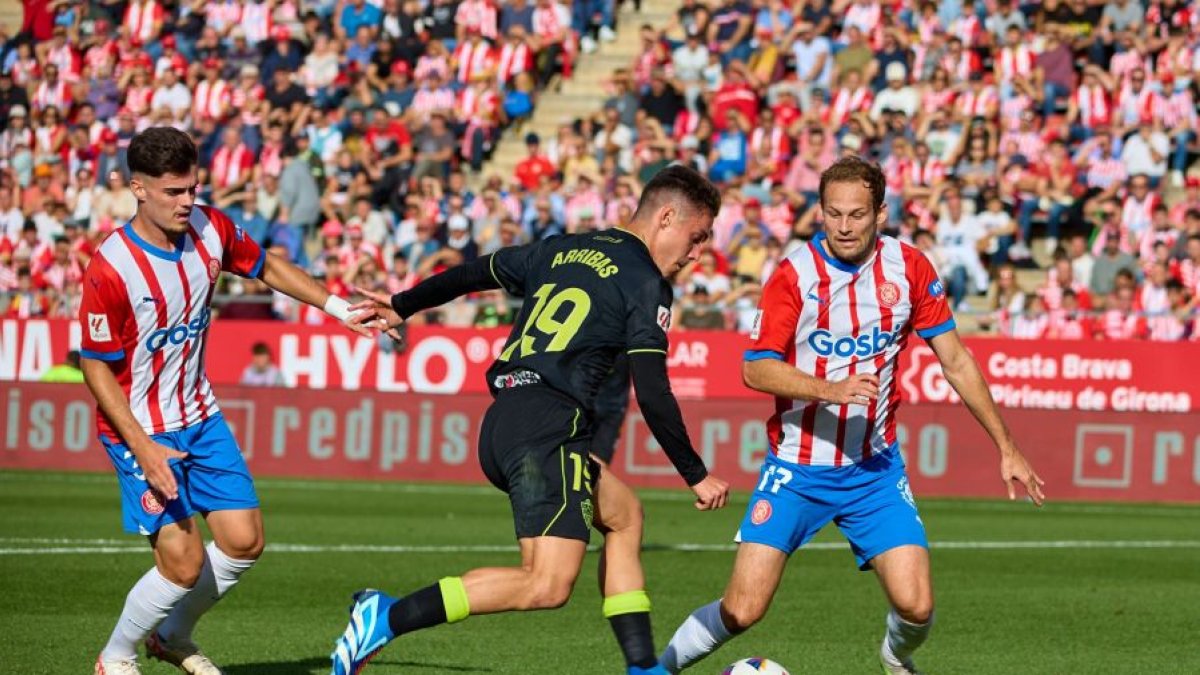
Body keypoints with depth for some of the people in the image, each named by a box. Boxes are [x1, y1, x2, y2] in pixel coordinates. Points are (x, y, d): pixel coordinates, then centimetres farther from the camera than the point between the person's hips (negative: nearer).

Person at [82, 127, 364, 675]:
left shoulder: (210, 229, -7)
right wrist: (143, 449, -22)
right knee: (184, 563, -12)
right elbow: (96, 368, -17)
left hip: (200, 418, 6)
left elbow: (265, 267, 14)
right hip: (140, 429, -6)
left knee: (244, 542, 1)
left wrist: (338, 306, 7)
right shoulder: (110, 270, -25)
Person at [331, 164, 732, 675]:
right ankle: (386, 617, -19)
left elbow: (474, 273, 31)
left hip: (501, 426, 10)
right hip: (548, 430, -10)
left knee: (624, 514, 24)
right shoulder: (645, 284, -2)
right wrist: (696, 476, 0)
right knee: (549, 585, -18)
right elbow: (652, 394, -8)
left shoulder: (562, 250, 21)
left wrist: (401, 307, 46)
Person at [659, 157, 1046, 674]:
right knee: (743, 609, -11)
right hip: (796, 469, -2)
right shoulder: (795, 274, -10)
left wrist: (1006, 447, 6)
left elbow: (955, 361, 6)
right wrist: (830, 389, -29)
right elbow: (755, 369, -14)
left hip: (874, 468, 2)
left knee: (915, 606, -10)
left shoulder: (908, 268, -2)